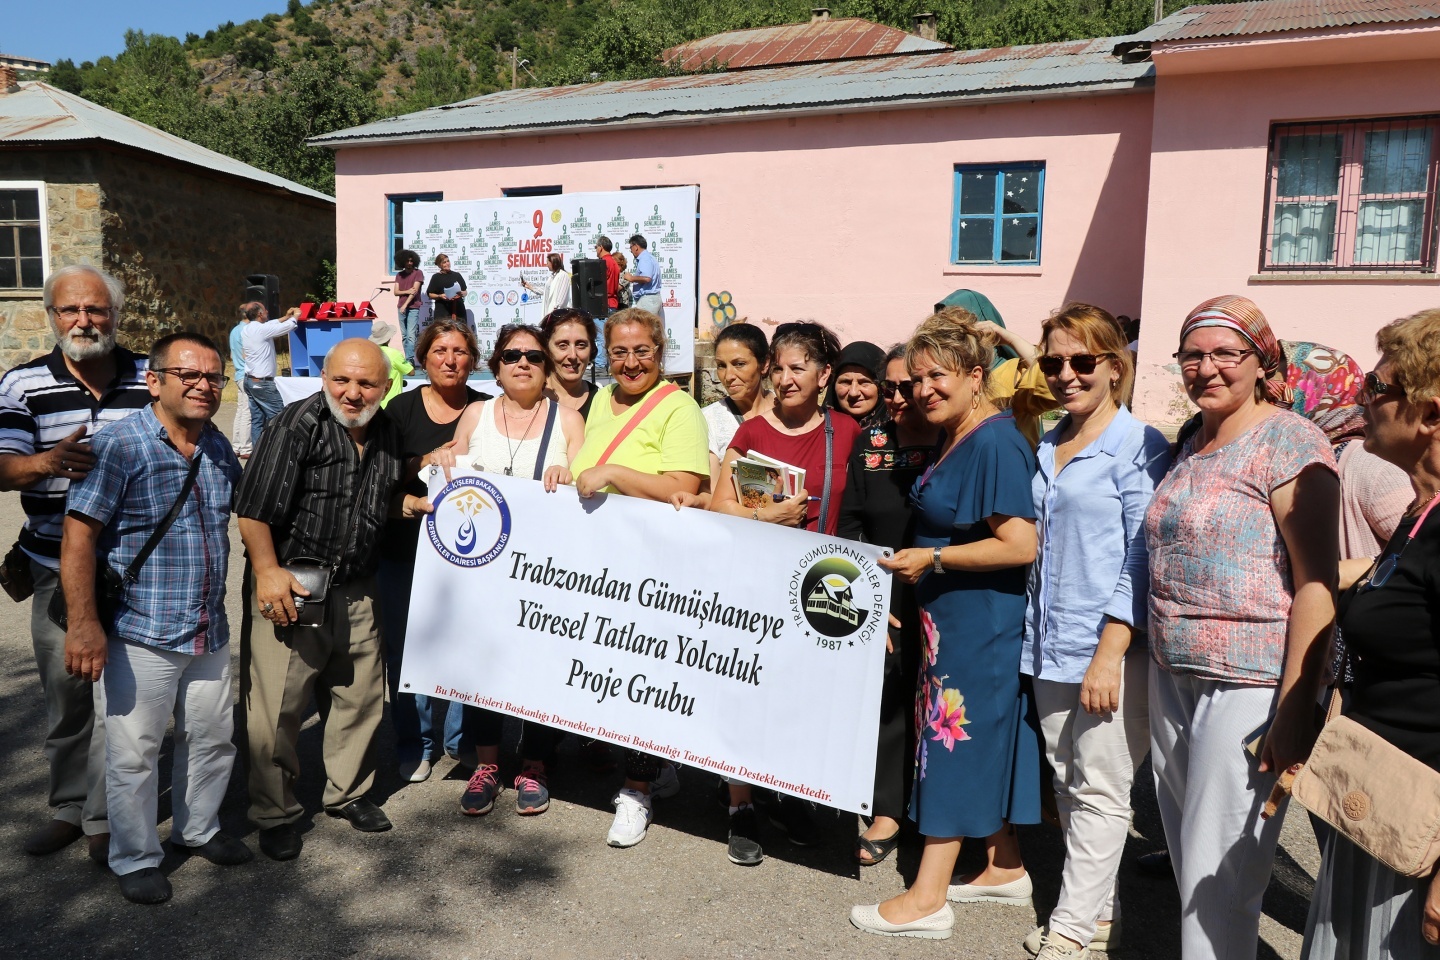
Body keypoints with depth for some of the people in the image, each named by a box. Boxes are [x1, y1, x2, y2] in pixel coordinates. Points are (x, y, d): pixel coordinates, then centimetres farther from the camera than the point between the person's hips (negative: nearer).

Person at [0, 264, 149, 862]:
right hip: (57, 568, 1)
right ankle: (68, 806, 30)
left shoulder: (149, 379, 3)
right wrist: (49, 461, -27)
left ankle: (105, 817, 19)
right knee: (64, 693, 12)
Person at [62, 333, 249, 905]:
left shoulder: (219, 447, 6)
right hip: (139, 635, -6)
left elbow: (242, 510, 24)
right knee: (134, 754, 6)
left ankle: (198, 830, 39)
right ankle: (135, 859, 26)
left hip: (209, 631, 6)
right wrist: (82, 622, -21)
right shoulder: (119, 445, -14)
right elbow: (78, 535, -17)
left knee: (213, 740, 18)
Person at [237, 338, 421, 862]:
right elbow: (254, 508, -16)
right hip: (290, 586, -6)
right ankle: (275, 813, 19)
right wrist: (267, 570, -22)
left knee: (362, 696, 14)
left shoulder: (386, 432, 7)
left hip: (356, 592, 6)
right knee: (277, 705, 0)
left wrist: (420, 504, 5)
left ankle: (348, 792, 35)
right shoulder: (296, 425, -13)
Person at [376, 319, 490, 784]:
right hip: (404, 548, 0)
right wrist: (423, 463, -14)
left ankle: (460, 739, 23)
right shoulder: (401, 409, 4)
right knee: (406, 646, 6)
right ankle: (416, 741, 23)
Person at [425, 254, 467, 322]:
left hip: (458, 309, 2)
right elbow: (430, 294, 6)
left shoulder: (457, 275, 14)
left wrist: (461, 294, -7)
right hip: (442, 310, -2)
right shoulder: (436, 277, 8)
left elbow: (465, 292, 15)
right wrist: (440, 296, -12)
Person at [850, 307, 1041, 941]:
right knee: (981, 740, 16)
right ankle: (1005, 869, 31)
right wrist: (920, 563, 10)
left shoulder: (995, 442, -19)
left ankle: (927, 899, 7)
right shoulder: (957, 439, 12)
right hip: (955, 617, 10)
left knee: (956, 741, -3)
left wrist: (932, 559, -18)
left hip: (981, 621, -10)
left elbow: (1020, 545, -24)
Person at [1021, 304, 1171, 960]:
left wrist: (1110, 654, -17)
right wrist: (1037, 637, 16)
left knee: (1098, 792, 2)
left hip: (1112, 647, -7)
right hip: (1052, 646, 7)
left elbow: (1141, 561, -12)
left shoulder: (1140, 447, -8)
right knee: (1067, 782, 13)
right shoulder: (1046, 449, 13)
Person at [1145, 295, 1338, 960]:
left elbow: (1317, 581, -16)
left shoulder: (1289, 442, -11)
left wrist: (1296, 708, -20)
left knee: (1219, 873, 1)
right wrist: (1161, 659, 16)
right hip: (1173, 675, 7)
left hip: (1246, 684, -7)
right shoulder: (1189, 440, 12)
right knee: (1185, 848, 17)